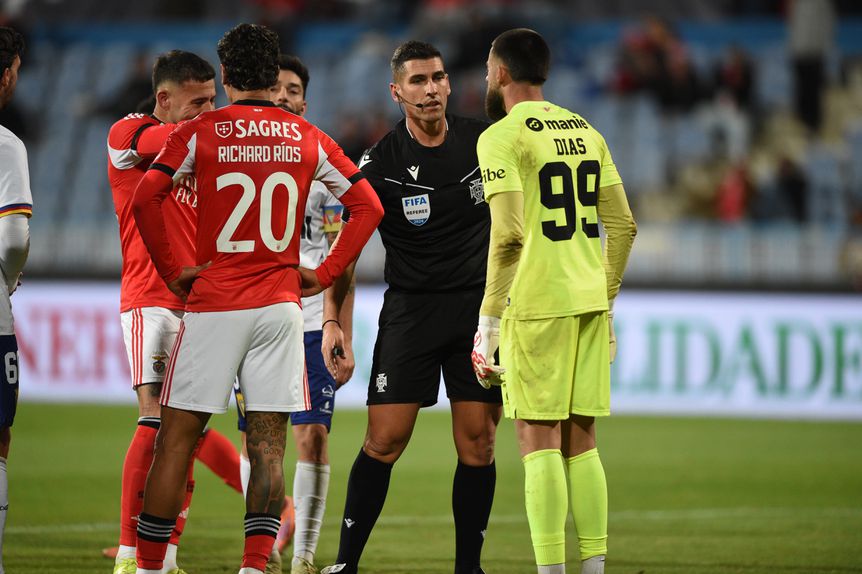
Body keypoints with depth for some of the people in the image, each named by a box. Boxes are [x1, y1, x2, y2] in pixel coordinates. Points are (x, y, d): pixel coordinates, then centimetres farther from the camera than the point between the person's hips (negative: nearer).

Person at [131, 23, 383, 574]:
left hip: (214, 303, -2)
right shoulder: (309, 139, 6)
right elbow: (368, 206, 6)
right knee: (269, 442, 3)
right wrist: (325, 275, 8)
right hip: (281, 304, 2)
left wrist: (173, 270, -3)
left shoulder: (199, 132, -2)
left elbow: (145, 198, -13)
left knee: (176, 439, 3)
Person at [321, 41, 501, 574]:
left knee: (478, 444, -2)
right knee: (384, 440, -7)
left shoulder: (484, 141, 1)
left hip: (479, 304, 2)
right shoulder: (382, 161, -7)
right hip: (410, 308, -2)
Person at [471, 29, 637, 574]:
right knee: (580, 440, 10)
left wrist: (489, 321, -13)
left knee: (539, 440, -4)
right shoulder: (585, 132, 14)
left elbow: (509, 234, -17)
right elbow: (623, 226, 13)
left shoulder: (503, 137, -8)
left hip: (536, 304, -6)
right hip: (589, 299, 7)